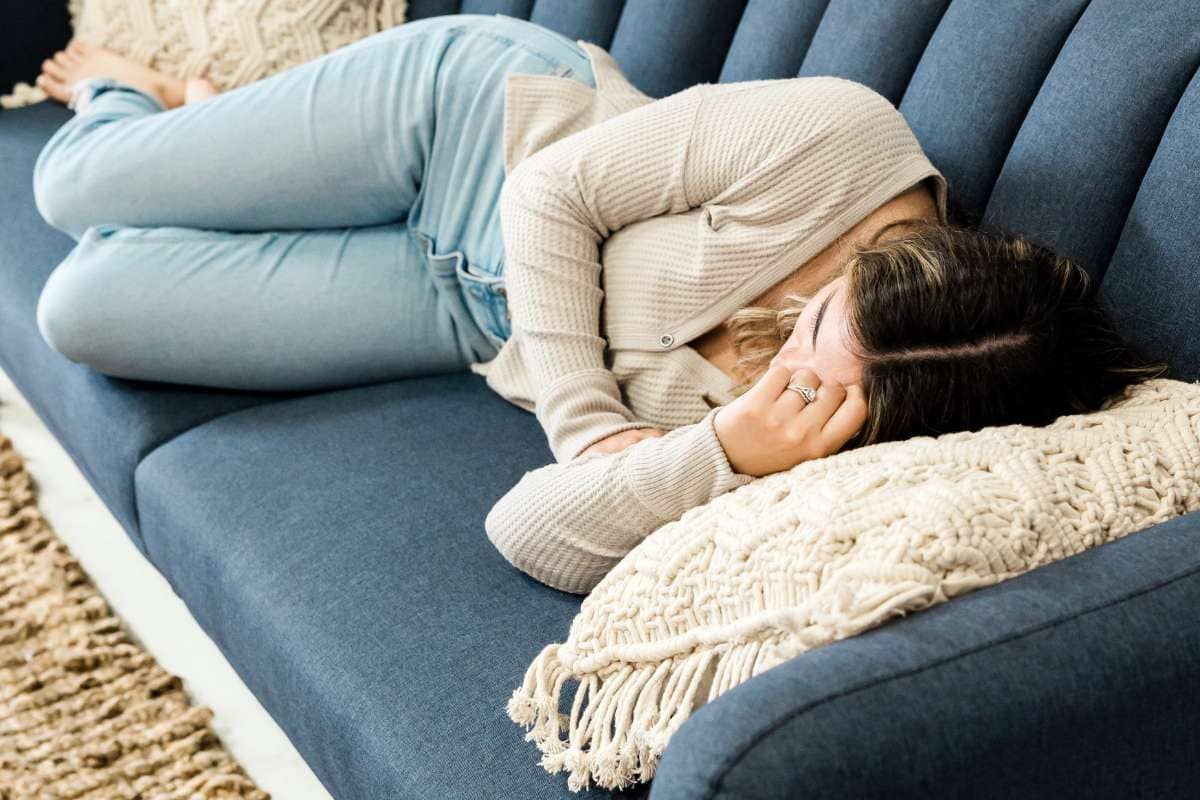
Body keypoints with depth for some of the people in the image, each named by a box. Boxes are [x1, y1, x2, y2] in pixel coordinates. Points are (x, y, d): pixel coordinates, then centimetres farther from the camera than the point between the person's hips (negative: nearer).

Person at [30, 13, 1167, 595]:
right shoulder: (841, 141, -34)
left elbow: (530, 535, -30)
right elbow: (554, 189, -21)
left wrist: (726, 458, -46)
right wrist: (584, 415, -31)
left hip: (472, 326, 1)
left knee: (81, 310, 1)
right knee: (75, 191, 7)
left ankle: (173, 113, 37)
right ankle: (130, 97, 47)